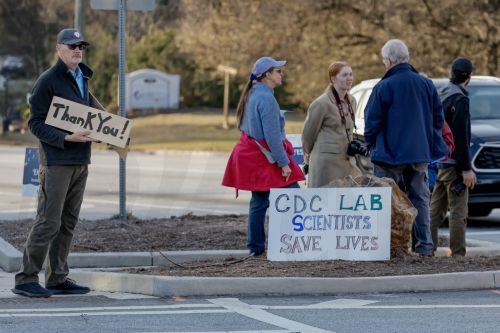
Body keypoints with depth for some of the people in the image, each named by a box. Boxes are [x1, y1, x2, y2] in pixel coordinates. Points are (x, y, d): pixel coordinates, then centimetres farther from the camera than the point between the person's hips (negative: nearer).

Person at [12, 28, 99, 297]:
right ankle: (26, 278, -5)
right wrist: (66, 138, -21)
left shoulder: (83, 79, 17)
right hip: (56, 161, -8)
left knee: (68, 223, 9)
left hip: (80, 162, 8)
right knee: (49, 222, -10)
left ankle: (58, 278, 15)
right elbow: (35, 123, -11)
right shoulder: (48, 81, -8)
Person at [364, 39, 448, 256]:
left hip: (390, 154, -5)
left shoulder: (384, 87, -12)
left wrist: (370, 144, 10)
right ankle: (424, 245, 9)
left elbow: (372, 121, -8)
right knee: (419, 199, 11)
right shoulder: (426, 84, 4)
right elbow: (438, 118, 11)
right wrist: (431, 144, 23)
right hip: (419, 153, 5)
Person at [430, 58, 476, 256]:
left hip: (439, 163, 9)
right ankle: (458, 254, -6)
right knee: (458, 212, -6)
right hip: (454, 164, -9)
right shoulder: (460, 100, -14)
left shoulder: (441, 96, 14)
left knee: (435, 209, 11)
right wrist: (466, 168, -17)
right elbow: (460, 137, -18)